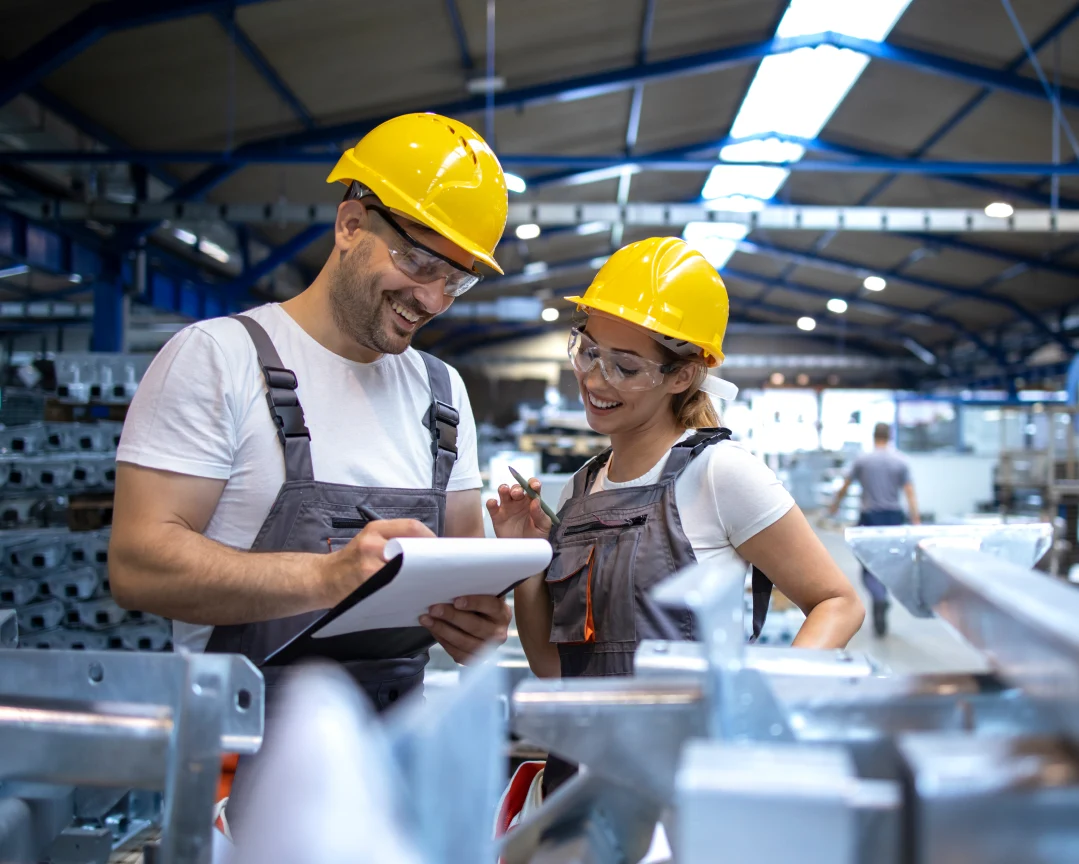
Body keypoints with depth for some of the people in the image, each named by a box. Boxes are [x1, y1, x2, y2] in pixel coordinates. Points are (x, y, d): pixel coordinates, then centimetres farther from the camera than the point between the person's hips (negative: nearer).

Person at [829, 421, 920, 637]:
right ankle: (881, 605, 23)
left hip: (870, 516, -2)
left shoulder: (862, 460, 0)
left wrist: (835, 505, 24)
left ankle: (879, 598, -28)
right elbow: (910, 493, -5)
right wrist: (916, 521, -5)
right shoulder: (901, 462, 1)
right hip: (893, 517, 2)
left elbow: (845, 487, 7)